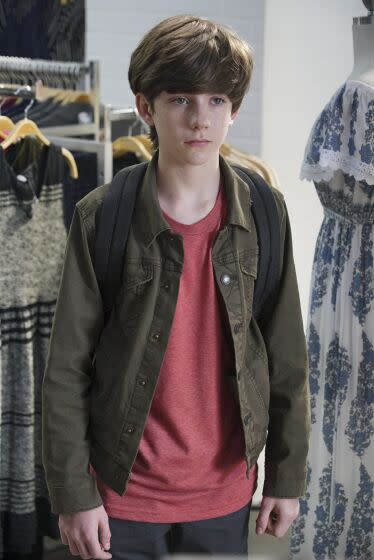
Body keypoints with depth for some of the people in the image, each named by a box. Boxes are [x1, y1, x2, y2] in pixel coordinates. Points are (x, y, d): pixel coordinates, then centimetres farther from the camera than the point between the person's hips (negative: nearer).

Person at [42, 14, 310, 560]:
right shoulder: (100, 218, -10)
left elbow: (287, 359, 2)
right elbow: (67, 367, -7)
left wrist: (287, 477, 3)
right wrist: (73, 493, -8)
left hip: (225, 493, 2)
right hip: (123, 495, -2)